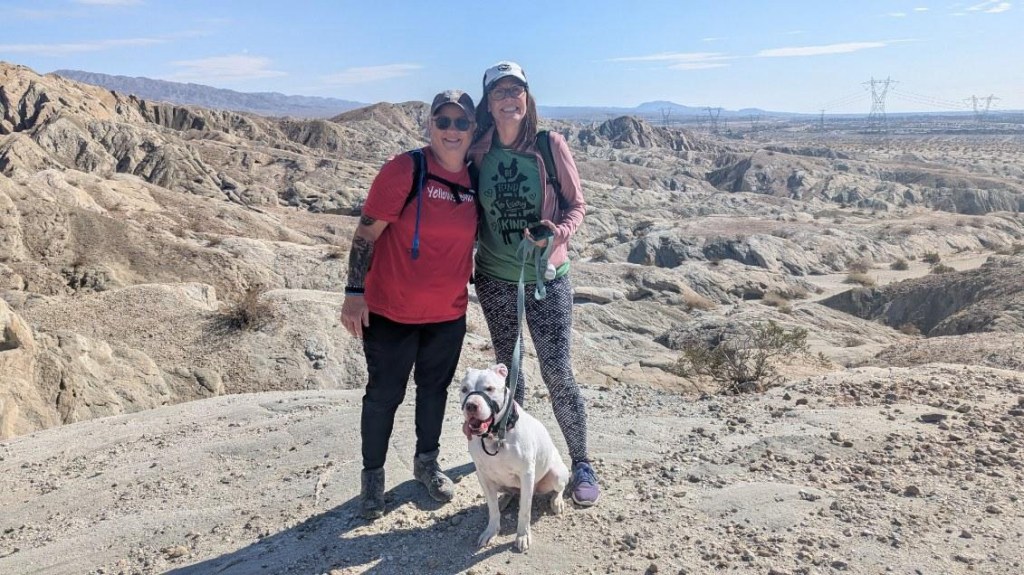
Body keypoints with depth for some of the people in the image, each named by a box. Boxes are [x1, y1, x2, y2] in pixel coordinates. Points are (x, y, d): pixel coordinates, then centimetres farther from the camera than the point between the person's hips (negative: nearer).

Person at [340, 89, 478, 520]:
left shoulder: (475, 179, 1)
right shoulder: (404, 169, -16)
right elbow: (366, 233, -14)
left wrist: (468, 284, 16)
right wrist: (355, 292, -16)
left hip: (448, 314, 5)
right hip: (391, 311, -5)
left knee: (434, 390, 19)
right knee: (384, 394, 9)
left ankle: (427, 463, 41)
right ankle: (373, 475, 29)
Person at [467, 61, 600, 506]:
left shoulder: (550, 145, -7)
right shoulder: (477, 152, -1)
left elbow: (576, 204, -2)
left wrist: (558, 231, -21)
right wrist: (479, 245, -5)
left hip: (547, 277, -3)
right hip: (495, 279, 3)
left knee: (557, 373, -4)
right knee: (506, 368, 15)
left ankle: (581, 463, 14)